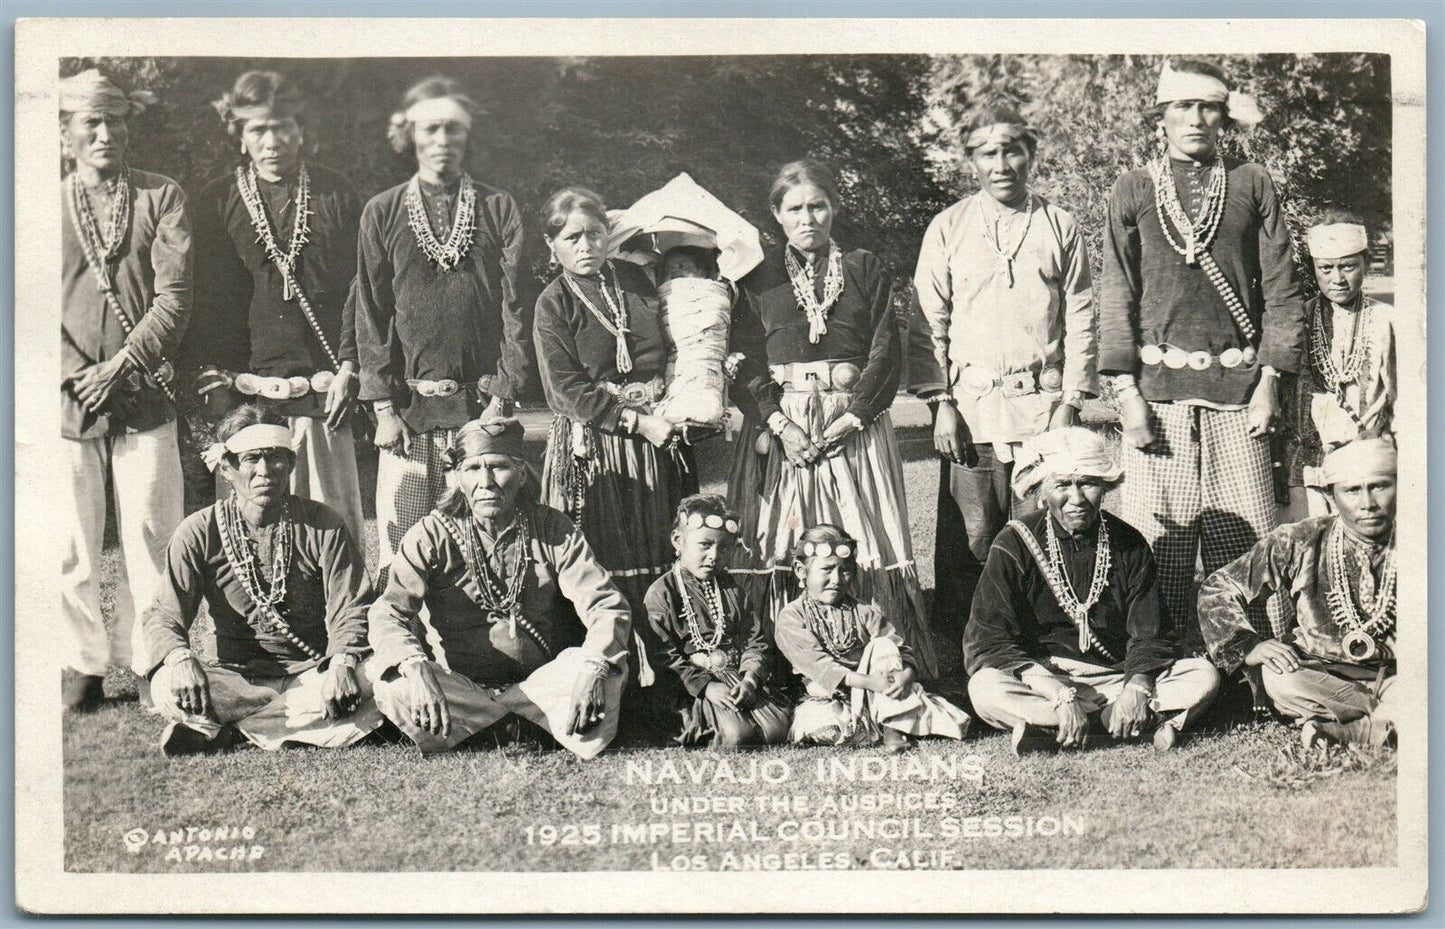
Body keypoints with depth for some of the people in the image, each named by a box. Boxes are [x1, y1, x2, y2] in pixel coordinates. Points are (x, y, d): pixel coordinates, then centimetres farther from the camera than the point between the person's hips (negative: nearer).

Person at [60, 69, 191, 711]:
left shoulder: (162, 197, 7)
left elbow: (175, 296, -1)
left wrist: (120, 365, -11)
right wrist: (76, 374, -9)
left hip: (145, 399, -1)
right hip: (68, 400, 1)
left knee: (152, 537, 0)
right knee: (72, 543, 2)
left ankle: (148, 660, 11)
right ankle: (83, 664, 14)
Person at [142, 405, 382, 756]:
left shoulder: (322, 525, 0)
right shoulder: (199, 533, 0)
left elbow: (350, 608, -5)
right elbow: (163, 615, -5)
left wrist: (343, 660, -27)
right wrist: (178, 657, -29)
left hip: (311, 670, 1)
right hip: (235, 675, 0)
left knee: (367, 682, -33)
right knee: (166, 687, -30)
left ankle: (223, 729, -20)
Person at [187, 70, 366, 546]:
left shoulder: (336, 194, 9)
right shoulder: (216, 202, 9)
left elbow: (358, 289, 7)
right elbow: (205, 297, 7)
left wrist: (348, 368, -3)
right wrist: (213, 378, -1)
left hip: (324, 389, 0)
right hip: (248, 388, 0)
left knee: (337, 520, -1)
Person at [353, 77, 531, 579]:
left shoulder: (497, 207, 10)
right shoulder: (382, 213, 10)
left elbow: (514, 304, 4)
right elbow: (371, 312, 7)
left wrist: (503, 395, -5)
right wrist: (383, 405, -2)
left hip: (482, 403, 0)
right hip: (409, 403, 0)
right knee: (400, 546, -3)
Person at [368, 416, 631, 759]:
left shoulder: (553, 530, -2)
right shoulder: (432, 536, -6)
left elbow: (607, 606, -11)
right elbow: (388, 612, -18)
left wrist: (592, 669, -33)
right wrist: (415, 667, -41)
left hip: (539, 679, 0)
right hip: (460, 685, 1)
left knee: (604, 671, -29)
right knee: (391, 684, -30)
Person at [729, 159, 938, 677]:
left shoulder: (865, 270, 10)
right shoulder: (758, 280, 9)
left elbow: (887, 352, 2)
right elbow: (747, 363, 2)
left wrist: (851, 417, -10)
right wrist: (779, 424, -12)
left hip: (855, 424, 0)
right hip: (781, 425, 0)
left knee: (866, 543, -4)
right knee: (783, 546, -4)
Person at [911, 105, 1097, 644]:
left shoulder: (1060, 227, 10)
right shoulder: (948, 228, 9)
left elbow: (1081, 317, 8)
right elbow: (929, 319, 7)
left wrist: (1071, 400, 0)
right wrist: (941, 403, -2)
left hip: (1043, 405, 0)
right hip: (970, 404, 0)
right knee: (968, 543, -3)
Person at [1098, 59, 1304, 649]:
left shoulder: (1253, 186, 10)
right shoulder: (1132, 192, 10)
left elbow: (1281, 290, 8)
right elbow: (1116, 296, 6)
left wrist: (1270, 379, -1)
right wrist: (1126, 390, -4)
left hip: (1237, 386, 0)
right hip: (1159, 387, 0)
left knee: (1250, 545, -1)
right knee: (1160, 549, -1)